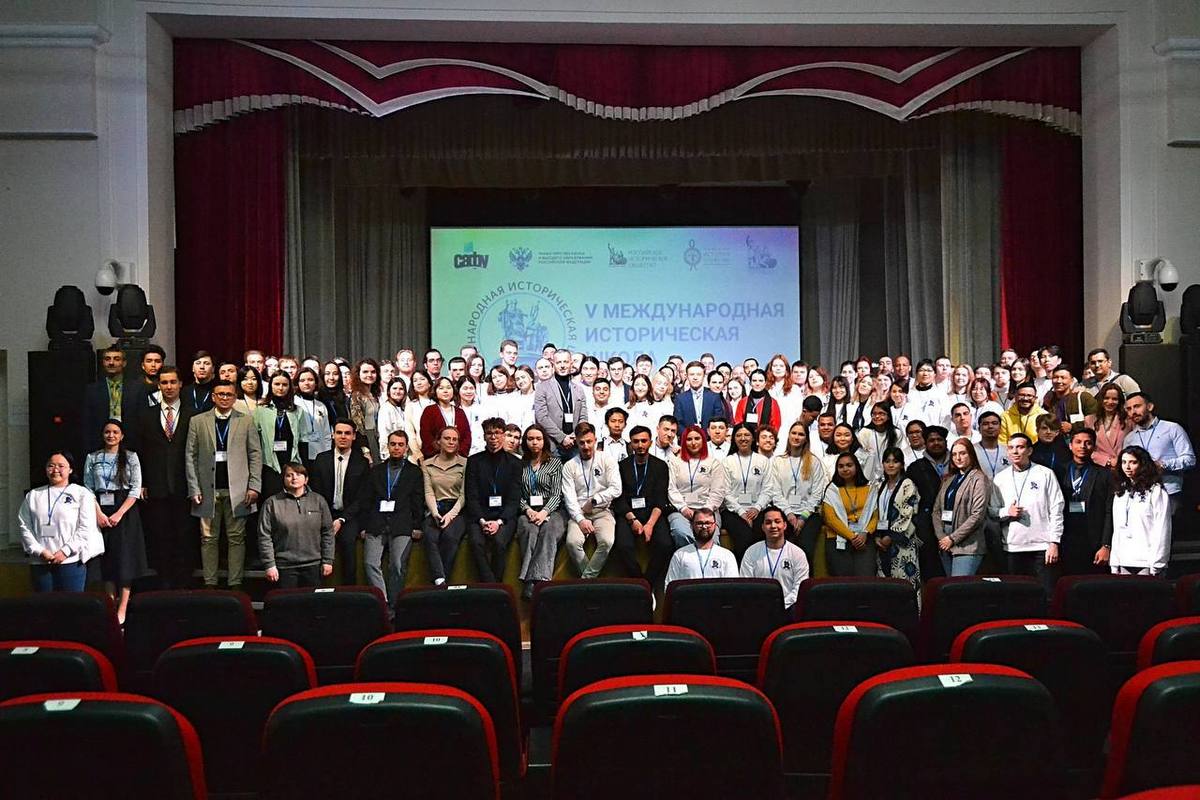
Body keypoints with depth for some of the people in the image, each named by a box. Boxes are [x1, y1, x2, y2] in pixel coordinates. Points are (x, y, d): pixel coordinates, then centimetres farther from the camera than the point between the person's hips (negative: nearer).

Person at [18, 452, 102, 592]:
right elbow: (24, 526, 7)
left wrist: (65, 551, -12)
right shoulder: (33, 495, 13)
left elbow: (86, 528, -3)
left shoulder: (82, 494, 4)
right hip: (39, 563, 3)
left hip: (71, 561, -3)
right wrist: (39, 551, -6)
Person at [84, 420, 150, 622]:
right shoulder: (92, 458, 8)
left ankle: (122, 609, -5)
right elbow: (88, 488, 3)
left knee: (125, 556, -6)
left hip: (125, 511, -2)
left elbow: (135, 489, -3)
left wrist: (119, 513, -13)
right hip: (101, 512, 2)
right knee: (107, 557, 4)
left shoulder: (131, 457, 2)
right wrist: (99, 513, -10)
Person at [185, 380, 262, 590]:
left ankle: (235, 584, 6)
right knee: (209, 538, 4)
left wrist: (254, 486, -3)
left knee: (236, 538, 1)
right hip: (208, 489, 1)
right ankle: (210, 584, 11)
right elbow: (191, 457, 6)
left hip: (237, 490, -1)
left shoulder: (246, 421, 7)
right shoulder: (198, 421, 8)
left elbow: (256, 455, 5)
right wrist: (194, 489, -1)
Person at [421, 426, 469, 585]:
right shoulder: (427, 464, 15)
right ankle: (439, 580, -38)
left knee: (450, 536, -33)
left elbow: (464, 494, 1)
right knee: (430, 537, -30)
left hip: (457, 510, -1)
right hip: (435, 511, 1)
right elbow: (429, 493, 5)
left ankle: (440, 580, -29)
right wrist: (435, 513, -14)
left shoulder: (464, 464, 9)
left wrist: (451, 515, -14)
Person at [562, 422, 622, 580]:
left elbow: (616, 489, -4)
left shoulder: (607, 459, 4)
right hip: (579, 513, 1)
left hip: (602, 511, -1)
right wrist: (580, 519, -15)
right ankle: (591, 578, -10)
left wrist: (594, 501, -6)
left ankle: (586, 579, -15)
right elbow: (569, 497, -1)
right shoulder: (569, 466, 8)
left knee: (607, 542, -30)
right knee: (573, 542, -29)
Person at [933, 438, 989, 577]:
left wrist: (953, 538, -10)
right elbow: (936, 510, 12)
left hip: (967, 546, -6)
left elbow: (977, 515, -11)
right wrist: (941, 536, -4)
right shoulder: (949, 480, 16)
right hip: (945, 545, 6)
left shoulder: (979, 479, -3)